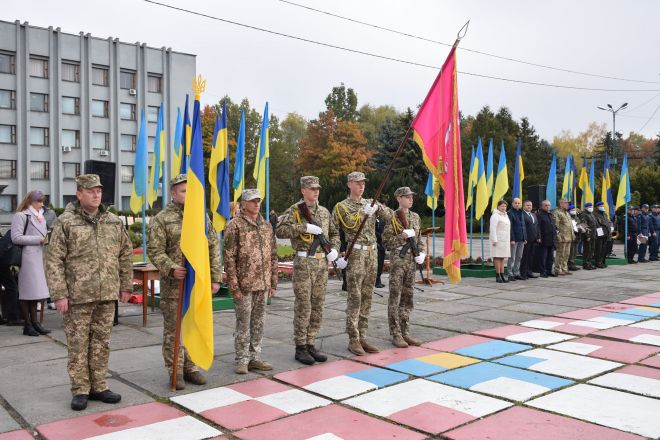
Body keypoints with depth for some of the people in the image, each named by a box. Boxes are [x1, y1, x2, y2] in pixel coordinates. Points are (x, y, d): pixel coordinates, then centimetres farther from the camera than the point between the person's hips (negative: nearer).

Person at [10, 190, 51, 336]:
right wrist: (39, 239, -13)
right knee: (27, 292, -2)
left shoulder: (41, 217, 20)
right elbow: (16, 238, -14)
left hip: (39, 257, 7)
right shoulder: (21, 216, -5)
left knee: (35, 291, 10)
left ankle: (34, 322, 15)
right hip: (27, 257, -7)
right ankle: (28, 325, 4)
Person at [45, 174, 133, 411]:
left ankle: (98, 387, 23)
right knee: (78, 344, 4)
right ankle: (80, 390, 16)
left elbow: (125, 255, 14)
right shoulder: (65, 222, -4)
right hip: (78, 296, -4)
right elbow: (53, 260, -6)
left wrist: (126, 285, 11)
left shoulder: (114, 222, 9)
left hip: (107, 295, 4)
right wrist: (59, 294, -11)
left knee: (101, 342, 11)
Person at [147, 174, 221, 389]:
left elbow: (213, 249, 11)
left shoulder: (202, 217, 10)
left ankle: (191, 367, 25)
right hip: (174, 286, -4)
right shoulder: (161, 219, -3)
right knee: (174, 331, 4)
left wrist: (215, 278, 6)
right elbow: (155, 250, -7)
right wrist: (171, 269, -23)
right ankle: (176, 371, 16)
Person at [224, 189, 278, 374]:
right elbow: (229, 258, -11)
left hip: (263, 285, 5)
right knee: (243, 324, 3)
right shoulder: (234, 226, -7)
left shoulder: (266, 226, 11)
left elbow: (273, 256, 14)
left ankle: (255, 357, 23)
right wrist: (234, 286, -14)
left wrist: (273, 282, 11)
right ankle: (242, 360, 15)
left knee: (258, 323, 12)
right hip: (244, 285, -5)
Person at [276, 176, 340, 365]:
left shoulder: (324, 212, 14)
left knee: (317, 307, 9)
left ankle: (310, 344, 20)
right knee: (303, 307, -3)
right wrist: (305, 227, -21)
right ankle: (300, 348, 7)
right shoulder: (294, 211, -4)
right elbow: (280, 231, -18)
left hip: (322, 264, 6)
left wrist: (334, 249, 7)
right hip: (303, 264, -6)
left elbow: (334, 233, 25)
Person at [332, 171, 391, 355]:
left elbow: (390, 217, 3)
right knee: (354, 298, -5)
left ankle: (362, 337, 15)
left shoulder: (371, 203, 14)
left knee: (367, 298, 8)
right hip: (355, 254, -5)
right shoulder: (342, 206, 1)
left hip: (372, 253, 5)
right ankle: (353, 340, 1)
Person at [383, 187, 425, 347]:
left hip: (412, 260, 6)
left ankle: (405, 332, 18)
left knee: (408, 297, 10)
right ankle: (396, 334, 4)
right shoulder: (392, 217, -6)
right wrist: (403, 236, -19)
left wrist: (421, 252, 2)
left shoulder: (415, 217, 12)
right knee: (395, 298, -2)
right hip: (397, 260, -6)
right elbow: (386, 241, -8)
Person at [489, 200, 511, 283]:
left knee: (503, 257, 8)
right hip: (498, 240, -8)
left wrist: (509, 239, 19)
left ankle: (502, 275, 9)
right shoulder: (495, 215, -8)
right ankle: (498, 276, -5)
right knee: (498, 257, -7)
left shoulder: (505, 215, 19)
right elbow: (493, 229, -14)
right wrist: (494, 240, -19)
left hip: (505, 240, 8)